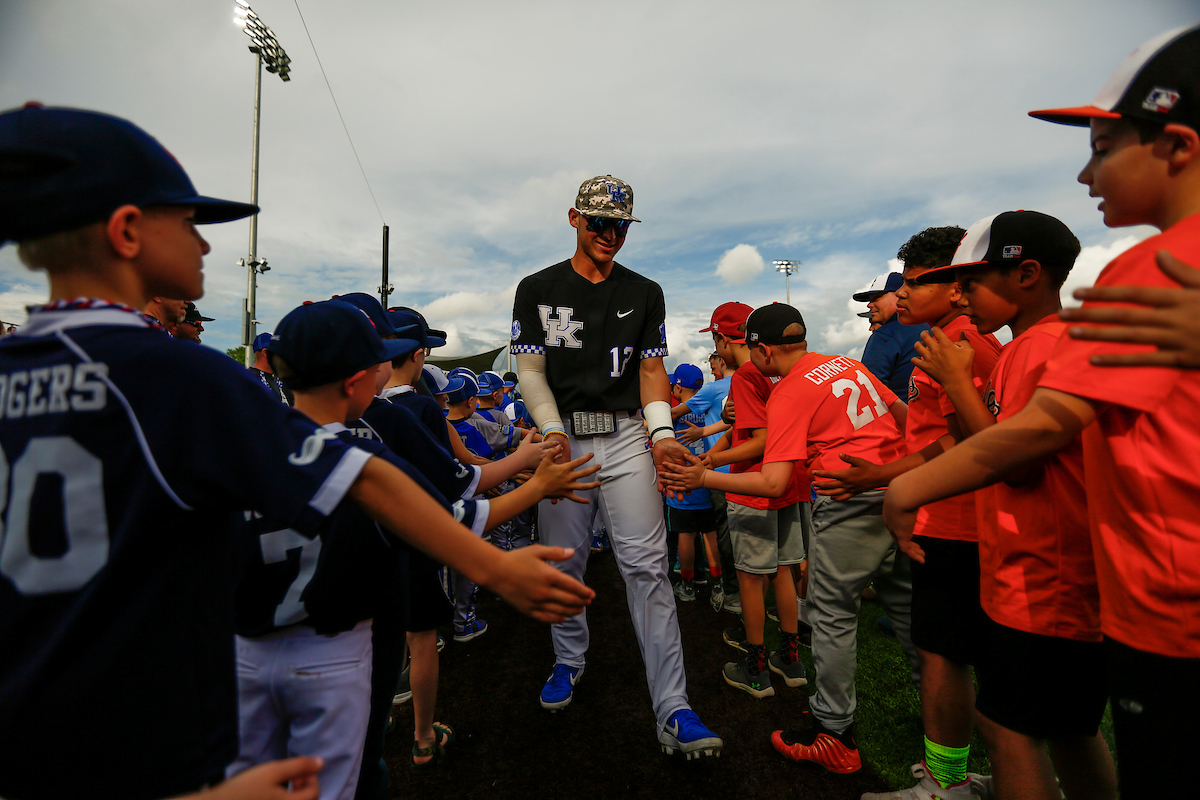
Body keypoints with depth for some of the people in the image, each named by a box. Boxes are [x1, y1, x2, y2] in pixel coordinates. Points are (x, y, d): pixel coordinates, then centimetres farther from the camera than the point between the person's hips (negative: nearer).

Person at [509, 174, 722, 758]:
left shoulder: (645, 293, 12)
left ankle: (673, 710, 2)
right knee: (565, 560, 10)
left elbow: (651, 368, 8)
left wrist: (662, 433, -7)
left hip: (626, 436, 0)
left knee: (647, 565, -5)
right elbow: (531, 369, 2)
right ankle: (569, 660, 35)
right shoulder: (538, 289, 8)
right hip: (561, 438, 0)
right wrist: (553, 430, -12)